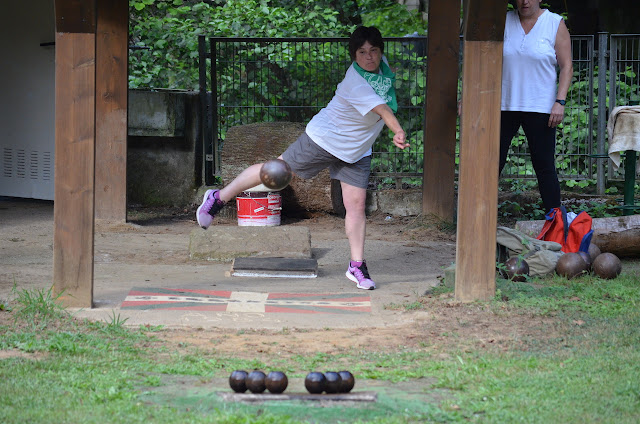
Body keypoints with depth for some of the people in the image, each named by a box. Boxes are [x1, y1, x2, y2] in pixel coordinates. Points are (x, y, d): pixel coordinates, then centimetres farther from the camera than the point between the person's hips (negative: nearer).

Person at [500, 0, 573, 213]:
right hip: (504, 105, 2)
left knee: (544, 166, -3)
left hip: (539, 107, -2)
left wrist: (560, 102, -10)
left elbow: (566, 67, 0)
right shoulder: (504, 22, 8)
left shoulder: (555, 24, 2)